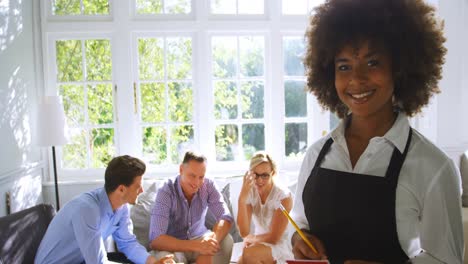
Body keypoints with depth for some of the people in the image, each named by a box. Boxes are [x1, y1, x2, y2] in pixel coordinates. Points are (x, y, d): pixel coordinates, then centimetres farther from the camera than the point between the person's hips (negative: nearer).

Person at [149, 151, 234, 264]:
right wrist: (196, 246, -43)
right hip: (174, 245, -2)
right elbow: (155, 240, -32)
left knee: (226, 240, -25)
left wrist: (212, 240, -43)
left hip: (199, 238, 3)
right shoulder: (165, 192, -23)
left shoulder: (208, 185, -13)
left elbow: (225, 218, -20)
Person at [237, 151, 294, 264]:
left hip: (280, 247, -3)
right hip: (259, 245, 3)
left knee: (249, 253, -30)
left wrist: (251, 239, 0)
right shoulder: (250, 193, -4)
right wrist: (242, 198, -24)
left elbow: (274, 238, -13)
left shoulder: (283, 196, -17)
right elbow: (244, 233, -15)